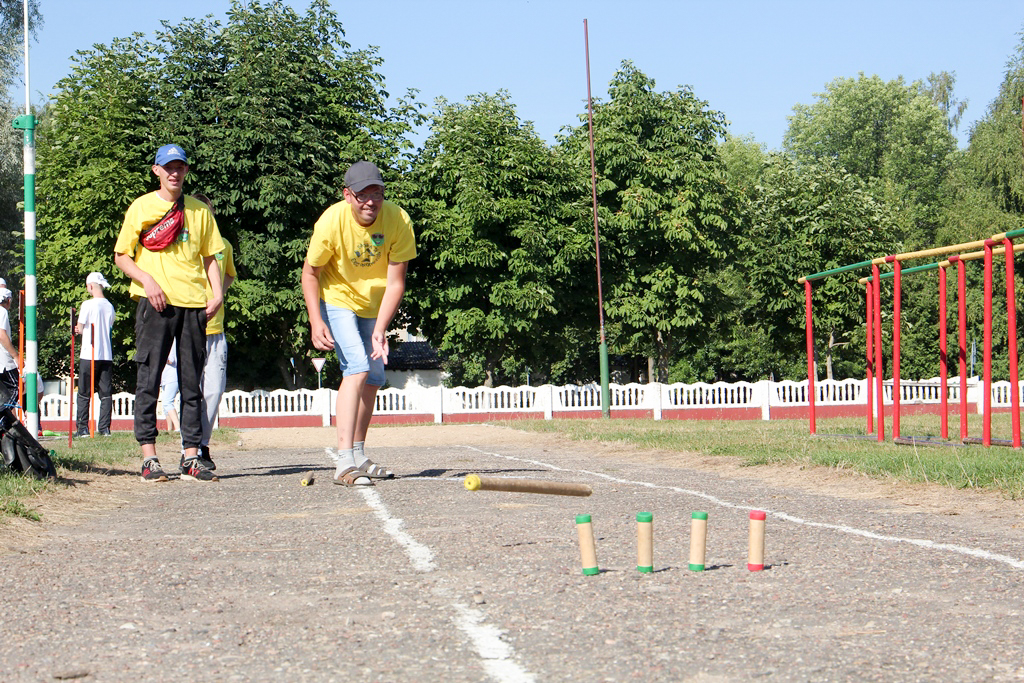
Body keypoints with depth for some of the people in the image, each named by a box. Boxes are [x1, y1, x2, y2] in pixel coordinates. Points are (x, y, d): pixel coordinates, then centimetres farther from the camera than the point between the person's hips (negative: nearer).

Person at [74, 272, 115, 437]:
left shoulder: (88, 305, -9)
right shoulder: (109, 306, 7)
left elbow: (79, 329, -7)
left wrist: (81, 329, 16)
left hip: (89, 356, -4)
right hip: (106, 355, 4)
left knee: (84, 394, 3)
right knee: (105, 393, 5)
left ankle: (82, 428, 1)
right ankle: (104, 428, 2)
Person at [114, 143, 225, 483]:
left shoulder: (199, 210, 14)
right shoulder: (141, 207, 6)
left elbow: (210, 255, 18)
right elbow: (121, 256, 5)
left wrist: (217, 293, 2)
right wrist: (147, 280, -12)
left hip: (193, 303, 3)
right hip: (155, 302, -3)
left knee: (191, 381, 3)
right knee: (149, 379, -6)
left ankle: (191, 457, 4)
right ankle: (149, 457, -5)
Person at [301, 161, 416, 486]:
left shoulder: (399, 221, -22)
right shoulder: (332, 222, -27)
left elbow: (395, 282, -19)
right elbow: (310, 273, -15)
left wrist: (379, 330, -28)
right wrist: (316, 322, -26)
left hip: (374, 305, 5)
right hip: (337, 299, -5)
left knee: (374, 379, 10)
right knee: (357, 368, -22)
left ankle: (356, 455, 27)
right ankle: (345, 463, -28)